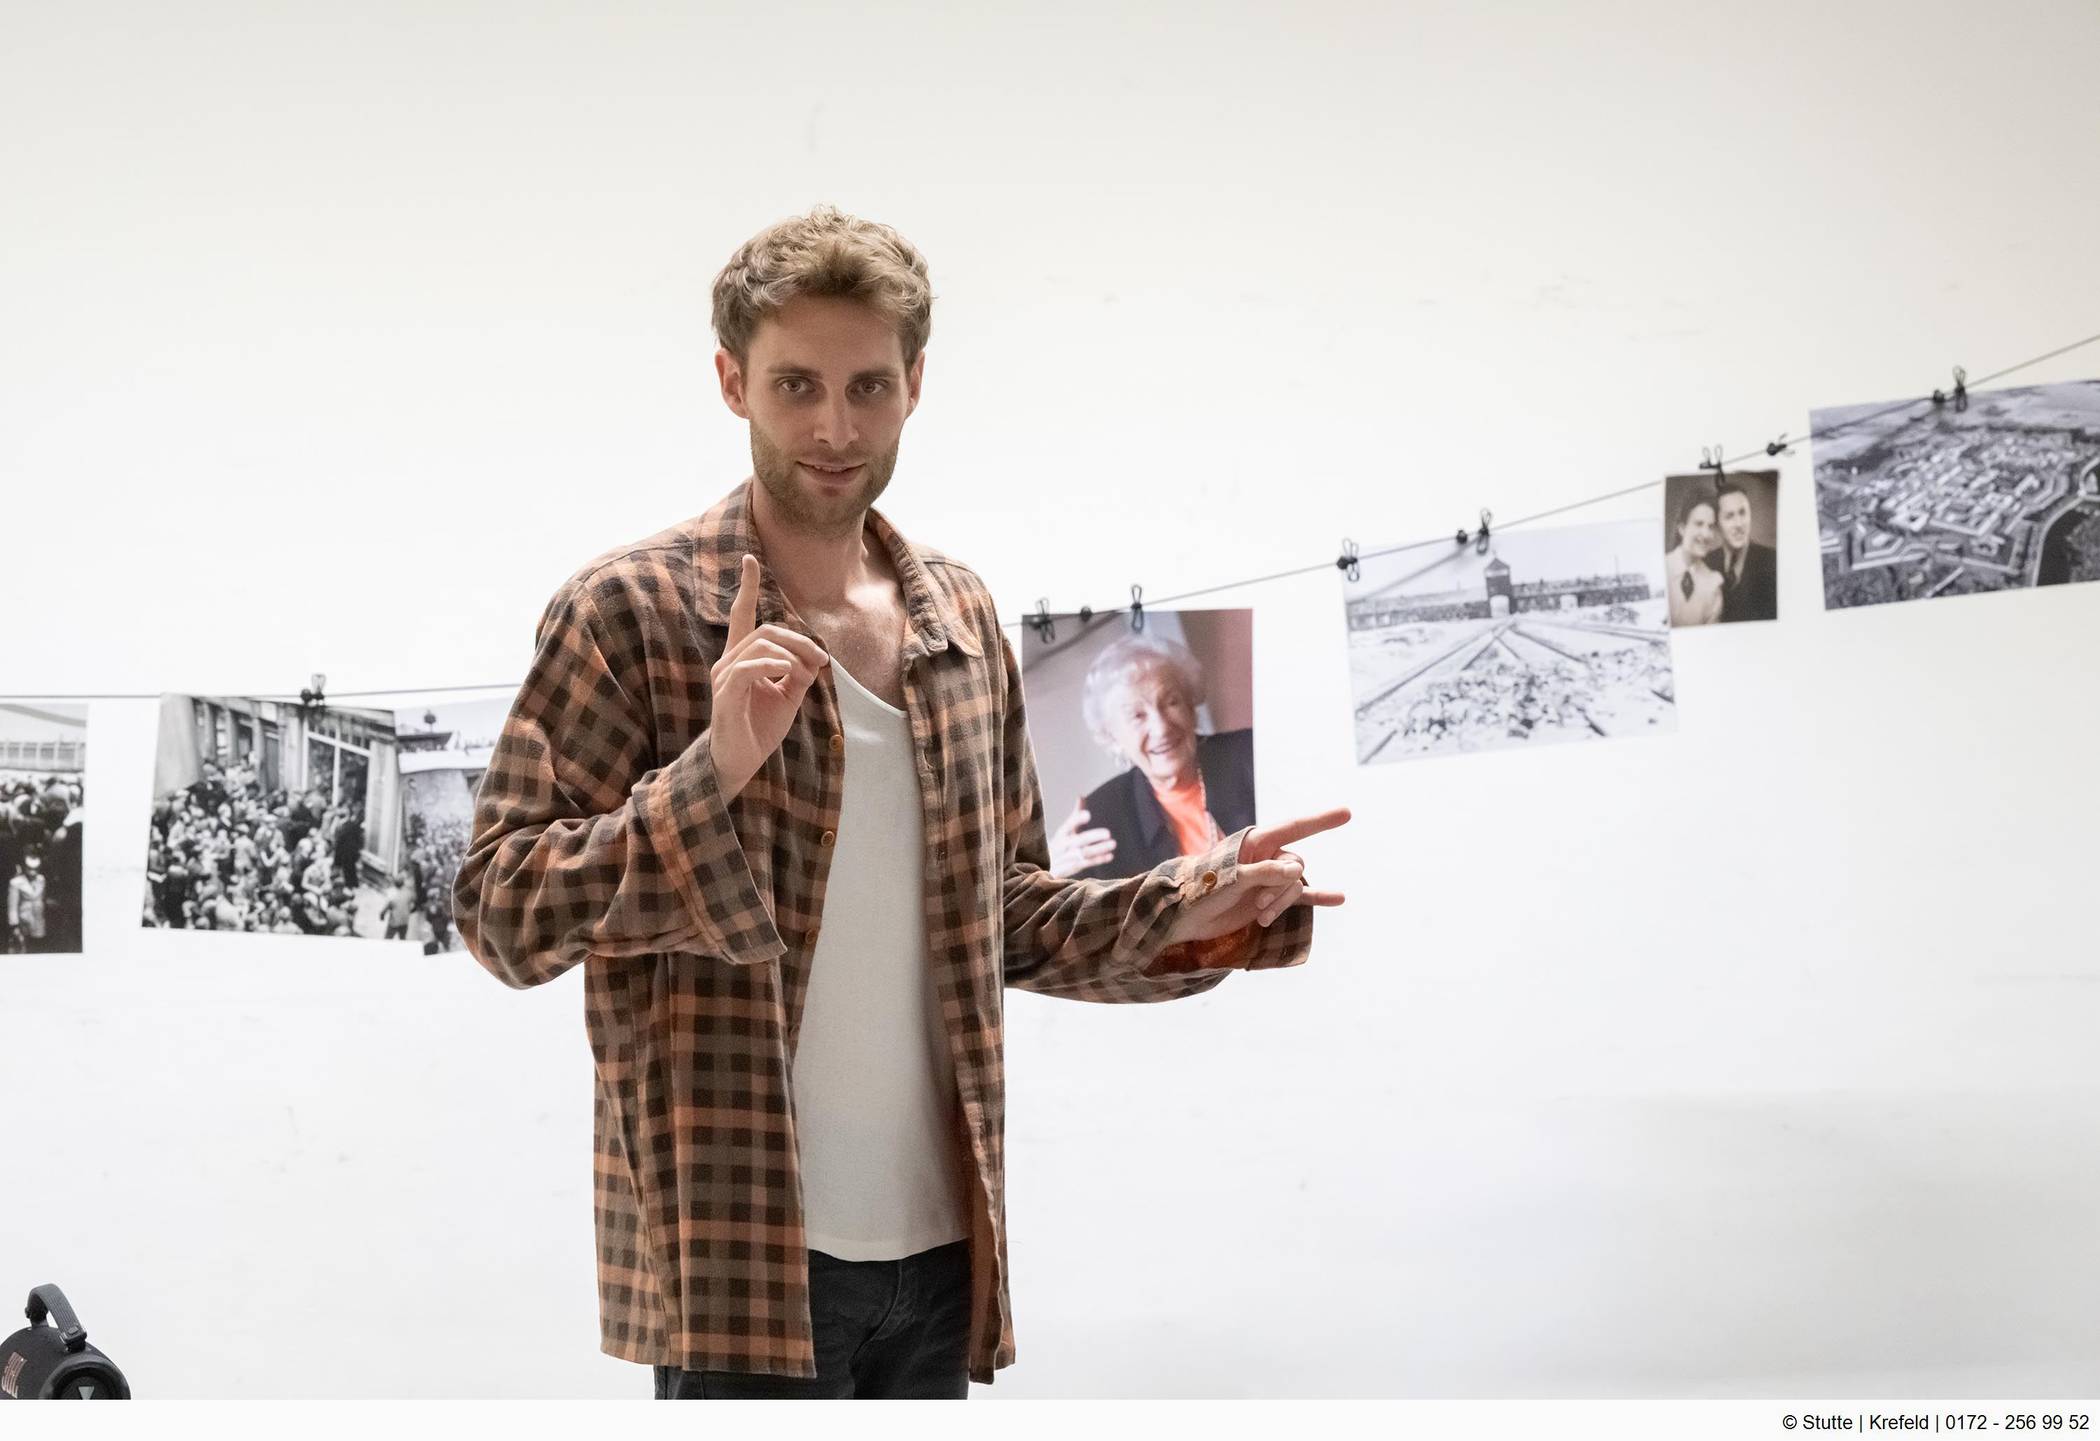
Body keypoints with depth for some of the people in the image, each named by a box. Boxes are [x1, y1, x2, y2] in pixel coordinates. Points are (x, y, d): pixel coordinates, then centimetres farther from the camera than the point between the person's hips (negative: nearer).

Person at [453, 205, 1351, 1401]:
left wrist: (1179, 914, 1)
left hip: (938, 1244, 6)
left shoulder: (963, 618, 11)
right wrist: (713, 772, -24)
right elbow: (501, 913, -11)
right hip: (745, 1253, -5)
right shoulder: (628, 613, -6)